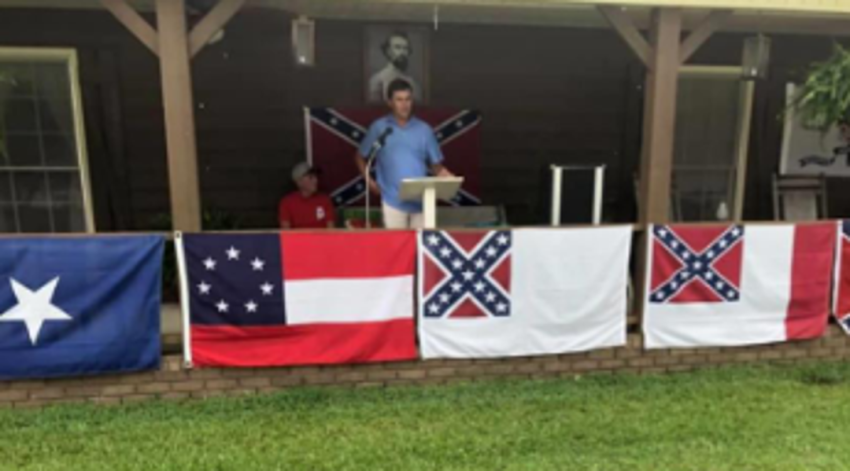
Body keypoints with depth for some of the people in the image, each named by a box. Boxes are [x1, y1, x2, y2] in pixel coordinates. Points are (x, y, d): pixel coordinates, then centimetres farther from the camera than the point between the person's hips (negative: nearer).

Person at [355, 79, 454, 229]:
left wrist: (448, 178, -11)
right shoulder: (379, 127, 5)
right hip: (393, 200, -1)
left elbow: (436, 165, 8)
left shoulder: (424, 129, 7)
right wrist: (370, 181, 3)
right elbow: (360, 157, 15)